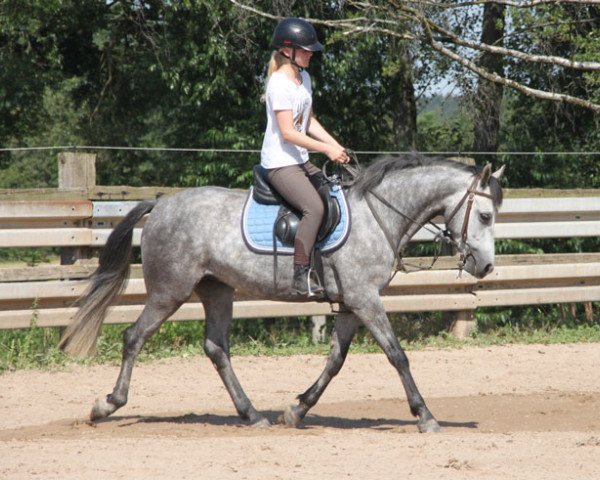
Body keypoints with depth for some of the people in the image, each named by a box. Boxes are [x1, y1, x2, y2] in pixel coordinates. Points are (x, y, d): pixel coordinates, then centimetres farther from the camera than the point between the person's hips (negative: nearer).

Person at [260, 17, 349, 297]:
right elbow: (288, 133, -21)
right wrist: (327, 149, -20)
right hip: (280, 163, -10)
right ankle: (301, 276, -26)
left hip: (300, 160, 10)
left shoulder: (303, 78, 13)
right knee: (314, 207, -26)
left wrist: (334, 144, 4)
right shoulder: (280, 84, -17)